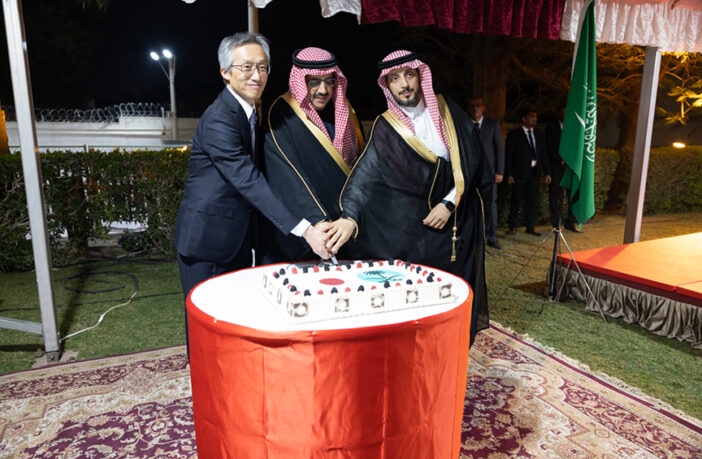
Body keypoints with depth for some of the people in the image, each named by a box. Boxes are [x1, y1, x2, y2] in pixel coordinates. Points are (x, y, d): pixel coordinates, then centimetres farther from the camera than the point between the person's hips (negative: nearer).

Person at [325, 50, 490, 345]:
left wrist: (450, 202, -7)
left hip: (457, 218, 2)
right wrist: (351, 216, -33)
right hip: (411, 227, -2)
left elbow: (470, 161, 2)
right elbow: (365, 174, -17)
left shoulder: (447, 110, 2)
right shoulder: (386, 128, -5)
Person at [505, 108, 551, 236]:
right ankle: (512, 227, 11)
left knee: (531, 201, 6)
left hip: (534, 173, 5)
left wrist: (547, 172, 8)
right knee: (516, 201, 0)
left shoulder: (538, 135, 15)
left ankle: (530, 227, 13)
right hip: (519, 173, -5)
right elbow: (508, 155, -5)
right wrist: (509, 174, -12)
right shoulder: (514, 134, -1)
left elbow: (543, 155, 15)